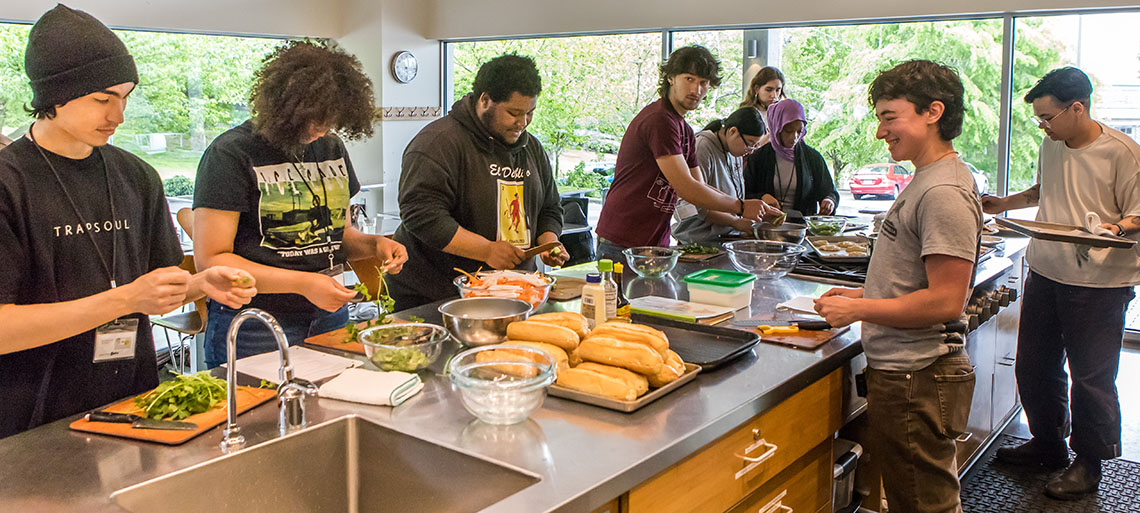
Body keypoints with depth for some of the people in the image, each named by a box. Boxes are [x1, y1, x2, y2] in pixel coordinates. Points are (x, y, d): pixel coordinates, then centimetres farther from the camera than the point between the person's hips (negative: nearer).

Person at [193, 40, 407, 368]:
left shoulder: (332, 147, 11)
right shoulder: (231, 154, -10)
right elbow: (210, 261, -14)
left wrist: (373, 245, -1)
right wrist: (303, 284, -22)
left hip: (329, 317, 6)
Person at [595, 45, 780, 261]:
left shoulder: (685, 130, 17)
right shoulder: (659, 120, -15)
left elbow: (700, 189, 19)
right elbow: (687, 189, -18)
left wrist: (755, 207, 8)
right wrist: (741, 207, -8)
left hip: (656, 242, 9)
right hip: (623, 244, -9)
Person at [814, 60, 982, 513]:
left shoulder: (944, 193, -19)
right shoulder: (926, 180, 13)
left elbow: (945, 301, -23)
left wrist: (857, 310, -15)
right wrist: (866, 294, 12)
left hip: (916, 381, -10)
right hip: (904, 371, 10)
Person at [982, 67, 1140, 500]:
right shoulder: (1052, 146, 7)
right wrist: (1004, 203, 15)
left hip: (1098, 283, -6)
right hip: (1045, 273, 7)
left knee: (1091, 376, 4)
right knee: (1033, 366, 13)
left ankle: (1088, 463, 21)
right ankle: (1048, 444, 33)